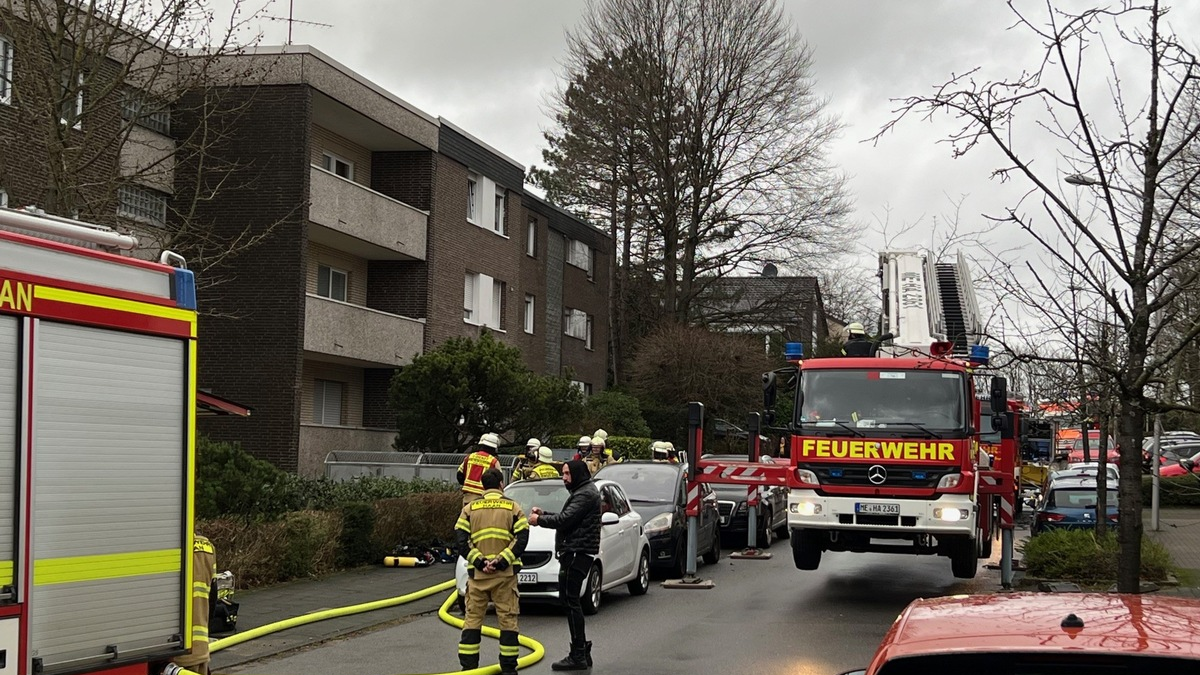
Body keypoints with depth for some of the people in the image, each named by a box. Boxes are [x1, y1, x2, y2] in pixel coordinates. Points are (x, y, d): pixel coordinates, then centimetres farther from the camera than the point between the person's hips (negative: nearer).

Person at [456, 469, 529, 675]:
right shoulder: (513, 507, 4)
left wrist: (479, 562, -8)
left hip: (477, 573, 1)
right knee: (507, 620, 4)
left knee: (472, 620, 7)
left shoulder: (469, 508, 7)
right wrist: (502, 561, -11)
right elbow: (522, 540, -7)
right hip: (505, 573, -1)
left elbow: (461, 541, -3)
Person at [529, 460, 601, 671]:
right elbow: (567, 518, 22)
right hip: (574, 552, 11)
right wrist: (544, 514, 10)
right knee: (570, 600, 13)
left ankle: (578, 656, -11)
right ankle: (582, 652, 18)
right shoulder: (582, 492, 22)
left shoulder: (586, 494, -13)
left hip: (578, 553, -11)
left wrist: (539, 520, -8)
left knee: (570, 601, -11)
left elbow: (565, 519, -20)